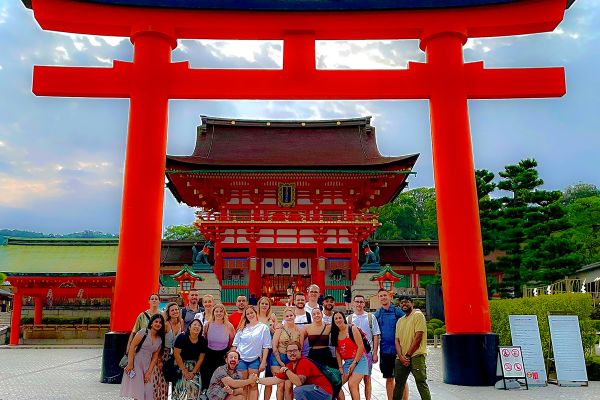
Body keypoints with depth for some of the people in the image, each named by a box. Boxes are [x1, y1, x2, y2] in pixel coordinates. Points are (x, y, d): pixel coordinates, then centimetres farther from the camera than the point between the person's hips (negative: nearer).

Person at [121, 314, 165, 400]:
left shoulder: (160, 340, 8)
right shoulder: (144, 332, -6)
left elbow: (155, 357, 7)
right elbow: (132, 346, -10)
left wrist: (149, 372, 0)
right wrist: (130, 364, -16)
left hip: (147, 366, 5)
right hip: (136, 364, -5)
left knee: (147, 393, 3)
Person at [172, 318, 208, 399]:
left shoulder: (202, 341, -5)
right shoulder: (181, 337, -14)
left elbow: (201, 358, -1)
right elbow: (176, 354, -15)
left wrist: (193, 372, -8)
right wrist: (184, 370, -15)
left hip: (194, 366, 3)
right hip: (180, 364, -3)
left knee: (195, 386, -10)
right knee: (182, 384, -18)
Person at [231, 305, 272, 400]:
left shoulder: (264, 327, 1)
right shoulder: (242, 328, 9)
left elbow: (266, 347, -1)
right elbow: (235, 345, 11)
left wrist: (263, 362, -6)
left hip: (255, 360, -2)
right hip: (241, 359, 2)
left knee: (253, 385, 1)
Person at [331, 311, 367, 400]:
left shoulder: (352, 329, -9)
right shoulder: (335, 333, 8)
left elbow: (361, 346, -13)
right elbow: (338, 352, 7)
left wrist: (354, 362, -14)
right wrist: (340, 367, -1)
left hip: (359, 360, -6)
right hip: (346, 362, 6)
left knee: (352, 384, -19)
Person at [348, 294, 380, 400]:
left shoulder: (371, 317, 2)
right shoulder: (349, 319, 5)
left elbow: (375, 336, 1)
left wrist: (375, 353, -3)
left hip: (367, 352, -1)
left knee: (367, 379, 4)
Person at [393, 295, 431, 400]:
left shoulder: (418, 315, -2)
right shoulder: (400, 321, 19)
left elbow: (418, 337, -10)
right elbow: (397, 340, 12)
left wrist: (408, 355, -11)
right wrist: (400, 356, -6)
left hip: (416, 355, -7)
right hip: (401, 358, 7)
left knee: (421, 382, -10)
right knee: (399, 384, 12)